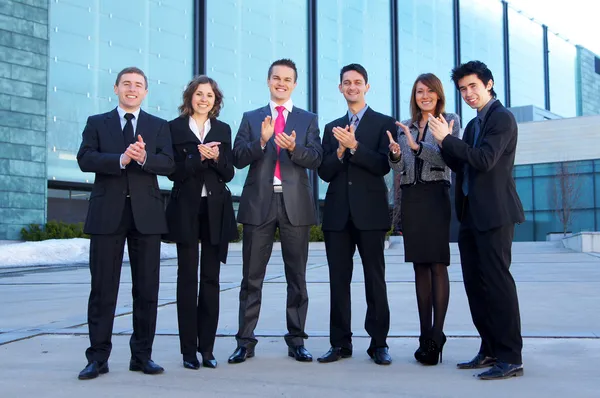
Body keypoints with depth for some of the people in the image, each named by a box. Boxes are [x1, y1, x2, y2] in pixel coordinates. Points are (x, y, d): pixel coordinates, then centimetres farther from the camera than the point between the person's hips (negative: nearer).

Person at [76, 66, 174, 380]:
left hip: (146, 213, 1)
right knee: (103, 289, 1)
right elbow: (85, 159, -4)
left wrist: (144, 158, -19)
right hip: (107, 213, -1)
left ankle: (142, 355, 15)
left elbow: (168, 164, 0)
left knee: (147, 289, 4)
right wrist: (121, 159, -18)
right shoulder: (96, 123, 12)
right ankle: (98, 357, 9)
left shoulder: (159, 126, 13)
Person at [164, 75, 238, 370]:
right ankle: (188, 349, 6)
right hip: (186, 209, -2)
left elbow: (229, 173, 6)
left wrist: (217, 157, -13)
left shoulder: (223, 130, 12)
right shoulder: (175, 128, 3)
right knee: (187, 277, 0)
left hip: (216, 210, 3)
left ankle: (207, 348, 11)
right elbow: (174, 172, -6)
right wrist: (199, 155, -19)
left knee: (211, 278, 4)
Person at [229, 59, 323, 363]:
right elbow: (238, 158, 0)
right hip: (259, 204, 0)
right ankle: (245, 341, 11)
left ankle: (296, 341, 14)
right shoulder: (251, 118, 11)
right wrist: (261, 140, -16)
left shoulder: (308, 120, 10)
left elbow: (316, 159, -3)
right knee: (252, 278, 4)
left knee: (297, 278, 6)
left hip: (295, 204, 0)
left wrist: (294, 148, -22)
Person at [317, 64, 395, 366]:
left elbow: (383, 165, -8)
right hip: (337, 213, 4)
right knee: (339, 280, 5)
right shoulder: (332, 128, 16)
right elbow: (324, 173, 8)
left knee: (375, 279, -1)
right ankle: (340, 343, 12)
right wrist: (340, 150, -9)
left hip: (370, 212, -4)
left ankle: (379, 343, 7)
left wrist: (354, 145, -17)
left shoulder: (383, 123, 4)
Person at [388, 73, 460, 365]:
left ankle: (437, 336, -8)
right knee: (420, 267, 6)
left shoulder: (450, 121, 4)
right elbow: (399, 168, 11)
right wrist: (395, 154, -11)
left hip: (436, 196, -5)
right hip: (411, 199, 5)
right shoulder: (404, 127, 16)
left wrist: (416, 146, -22)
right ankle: (425, 335, 10)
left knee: (437, 265, -9)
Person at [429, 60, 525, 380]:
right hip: (471, 214, 9)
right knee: (475, 284, 10)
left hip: (494, 214, -9)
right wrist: (444, 143, 0)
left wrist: (447, 138, -16)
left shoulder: (502, 117, -7)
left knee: (496, 282, -8)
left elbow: (485, 160, -19)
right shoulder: (473, 125, 20)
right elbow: (461, 166, 16)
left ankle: (511, 358, -2)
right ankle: (490, 350, 19)